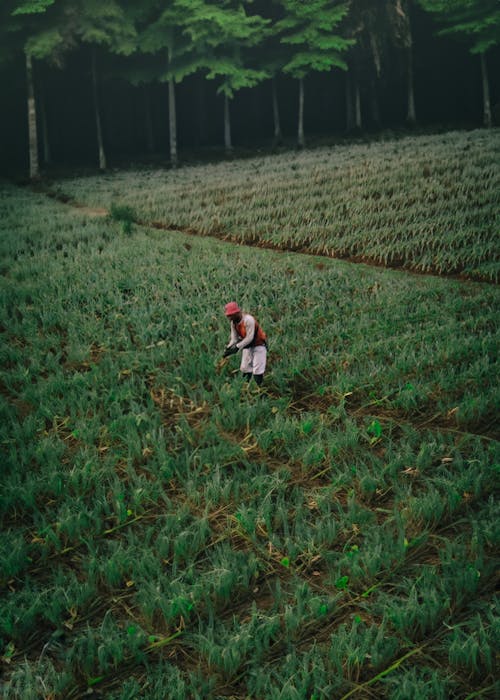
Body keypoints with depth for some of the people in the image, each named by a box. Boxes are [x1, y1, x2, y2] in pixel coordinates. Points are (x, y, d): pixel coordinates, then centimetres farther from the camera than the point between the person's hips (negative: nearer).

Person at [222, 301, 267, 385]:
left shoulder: (248, 319, -28)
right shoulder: (233, 322, -4)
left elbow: (249, 338, -29)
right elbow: (234, 338, -2)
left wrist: (237, 347, -31)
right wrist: (228, 348, -18)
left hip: (258, 345, -7)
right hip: (247, 346, 7)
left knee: (257, 372, -10)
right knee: (245, 369, 5)